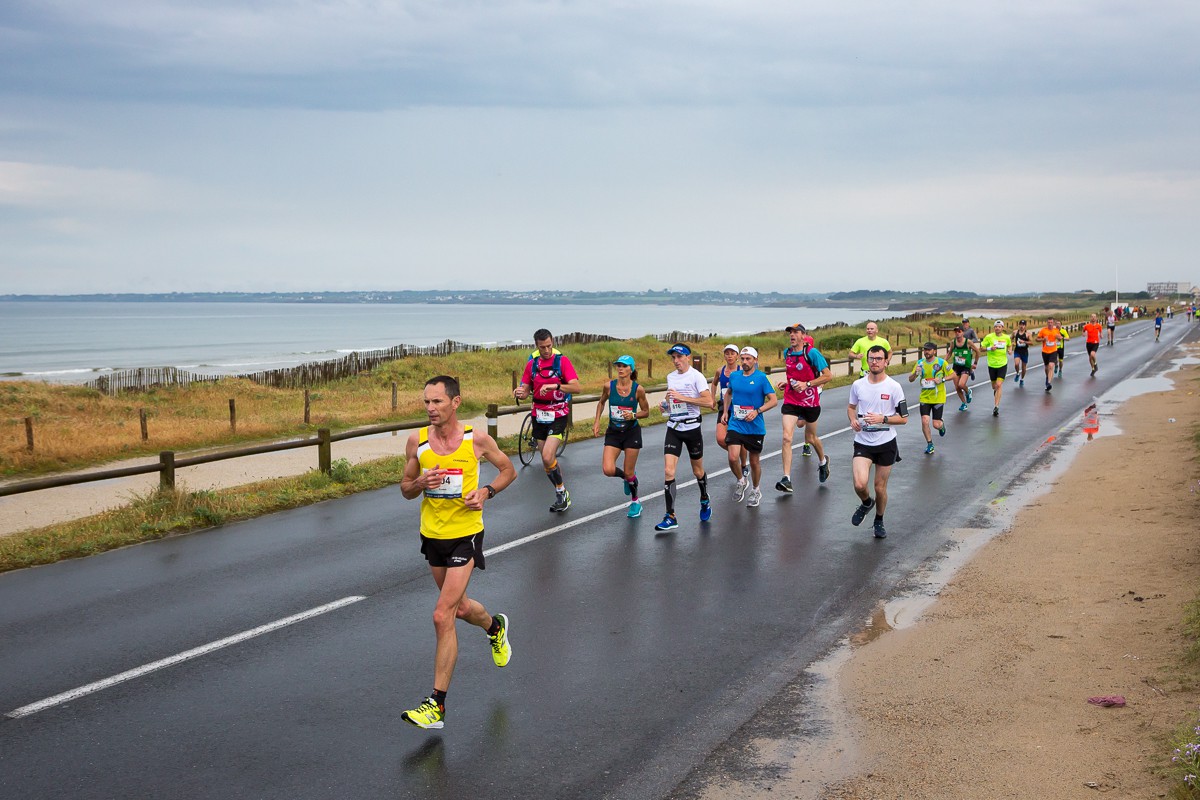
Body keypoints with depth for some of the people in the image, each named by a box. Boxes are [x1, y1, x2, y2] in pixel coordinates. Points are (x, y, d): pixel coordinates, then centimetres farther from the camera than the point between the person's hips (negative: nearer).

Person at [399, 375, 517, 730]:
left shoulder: (476, 439, -11)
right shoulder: (417, 441, -4)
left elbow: (508, 470, 5)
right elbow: (406, 489, 6)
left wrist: (486, 492, -13)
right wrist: (421, 483, -17)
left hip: (466, 534, -5)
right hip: (432, 534, 5)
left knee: (442, 616, -13)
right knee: (458, 607, 22)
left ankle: (437, 704, -6)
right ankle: (495, 626, 57)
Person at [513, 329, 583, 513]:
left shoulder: (562, 361, -9)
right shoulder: (532, 364, 5)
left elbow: (577, 387, -18)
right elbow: (525, 391, 8)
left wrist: (555, 386, -32)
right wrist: (519, 393, -17)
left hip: (558, 416, -5)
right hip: (539, 416, 5)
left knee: (547, 458, -18)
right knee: (549, 460, 10)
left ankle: (561, 490, 3)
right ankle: (563, 496, 25)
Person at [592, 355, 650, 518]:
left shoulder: (638, 389, -12)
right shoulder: (609, 386, -8)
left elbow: (646, 412, 0)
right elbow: (601, 402, 12)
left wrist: (633, 415, -19)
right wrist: (596, 422, 3)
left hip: (632, 433, -2)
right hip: (613, 432, 2)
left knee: (629, 473, 4)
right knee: (608, 470, -14)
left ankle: (635, 502, 30)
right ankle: (625, 477, 22)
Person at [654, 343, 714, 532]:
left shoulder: (696, 376, -10)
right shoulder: (670, 377, 9)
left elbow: (709, 402, -20)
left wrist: (682, 397, -23)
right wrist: (665, 405, 4)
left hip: (692, 427, -4)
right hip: (673, 428, 4)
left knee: (698, 471, 12)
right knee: (668, 471, -10)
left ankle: (705, 503, 41)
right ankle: (670, 517, -9)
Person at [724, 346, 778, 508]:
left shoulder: (761, 377, -8)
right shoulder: (734, 376, 5)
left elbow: (773, 400, -9)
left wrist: (757, 411, -20)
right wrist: (726, 411, 17)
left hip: (755, 427, -2)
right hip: (735, 425, 2)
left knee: (754, 462, 9)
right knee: (733, 458, -15)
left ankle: (756, 491, 33)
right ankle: (741, 481, 14)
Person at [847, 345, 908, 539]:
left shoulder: (894, 387, -7)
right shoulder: (857, 385, 1)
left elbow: (903, 418, -4)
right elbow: (851, 406, 19)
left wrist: (882, 418, -19)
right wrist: (853, 420, -3)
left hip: (886, 443, -1)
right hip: (862, 443, 1)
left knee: (880, 487, 8)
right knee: (860, 484, -17)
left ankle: (879, 521, 34)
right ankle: (866, 503, 19)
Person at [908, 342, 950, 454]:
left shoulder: (941, 362, -7)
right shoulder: (920, 363, 2)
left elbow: (953, 375, 1)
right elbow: (910, 379, 3)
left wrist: (942, 379, -15)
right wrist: (915, 373, -18)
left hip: (938, 397, -2)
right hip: (924, 397, 2)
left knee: (936, 424, -3)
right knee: (925, 421, -10)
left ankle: (942, 425, 36)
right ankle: (929, 444, 10)